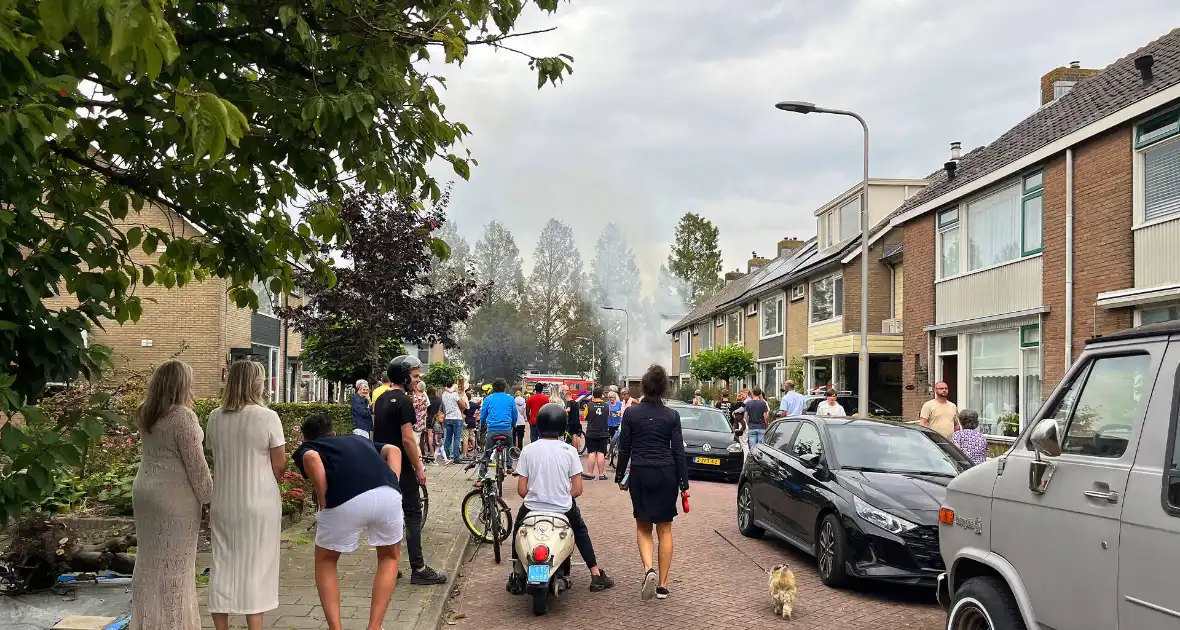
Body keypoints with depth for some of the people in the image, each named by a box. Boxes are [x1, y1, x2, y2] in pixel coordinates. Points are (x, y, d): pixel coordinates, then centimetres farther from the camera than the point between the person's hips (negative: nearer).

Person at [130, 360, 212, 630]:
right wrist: (207, 496, -3)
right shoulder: (183, 416, -16)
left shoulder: (146, 414, 7)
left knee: (150, 559, 15)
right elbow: (196, 463, -15)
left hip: (145, 491, 8)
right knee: (174, 564, 0)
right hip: (174, 497, -8)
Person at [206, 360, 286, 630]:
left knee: (223, 565, 12)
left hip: (223, 502, 4)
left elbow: (215, 457, 9)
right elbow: (280, 465, -9)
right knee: (255, 566, 5)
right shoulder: (267, 417, -13)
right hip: (260, 503, -4)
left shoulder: (215, 417, 0)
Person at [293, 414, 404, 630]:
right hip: (388, 494, 3)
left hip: (345, 501, -2)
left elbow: (311, 459, 0)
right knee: (389, 557, 30)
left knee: (325, 561, 27)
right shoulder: (356, 439, 38)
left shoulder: (304, 449, 26)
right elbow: (393, 450, 21)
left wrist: (323, 502, 5)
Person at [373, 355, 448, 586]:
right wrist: (419, 468, -14)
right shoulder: (403, 401, -16)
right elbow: (407, 439, -20)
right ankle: (418, 569, -4)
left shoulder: (381, 399, 12)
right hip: (401, 469, -9)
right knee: (413, 517, -5)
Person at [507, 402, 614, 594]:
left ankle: (516, 578, 30)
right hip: (563, 509, 0)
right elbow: (577, 490, -5)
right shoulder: (569, 451, -6)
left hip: (532, 508, 0)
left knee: (518, 531, 31)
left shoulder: (528, 450, -6)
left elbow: (521, 490, -5)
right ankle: (596, 574, 28)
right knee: (580, 530, 30)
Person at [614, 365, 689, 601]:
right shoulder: (672, 416, -3)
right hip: (666, 475, 0)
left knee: (643, 527, 14)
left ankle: (648, 569, -11)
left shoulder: (631, 413, -4)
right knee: (664, 529, 11)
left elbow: (624, 449, 0)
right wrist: (684, 484, 3)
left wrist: (620, 476, 12)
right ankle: (662, 584, 12)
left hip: (640, 474, 0)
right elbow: (679, 451, -2)